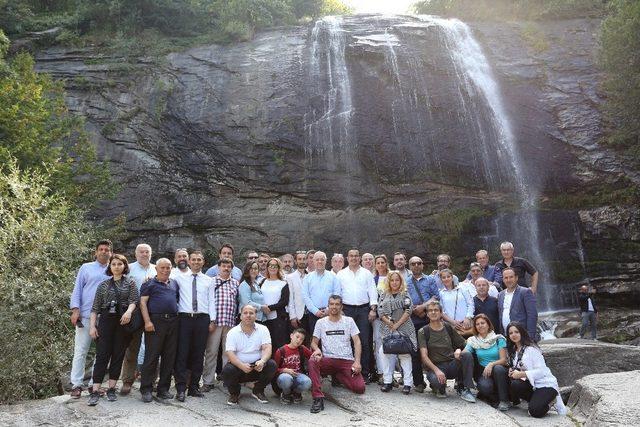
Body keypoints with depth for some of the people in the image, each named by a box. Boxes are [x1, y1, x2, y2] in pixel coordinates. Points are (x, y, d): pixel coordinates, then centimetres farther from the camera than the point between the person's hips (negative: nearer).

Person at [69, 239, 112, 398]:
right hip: (86, 315, -2)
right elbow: (77, 289, 4)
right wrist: (75, 309, -7)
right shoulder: (86, 268, 8)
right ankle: (76, 384, 6)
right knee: (80, 351, -1)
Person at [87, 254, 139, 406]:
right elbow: (95, 308, 10)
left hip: (123, 322, 0)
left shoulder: (130, 283, 9)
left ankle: (111, 388, 11)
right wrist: (92, 326, 0)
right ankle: (95, 391, -5)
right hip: (106, 321, 0)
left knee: (118, 356, 2)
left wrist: (129, 311, -23)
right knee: (102, 355, -5)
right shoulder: (103, 285, 12)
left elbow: (134, 301, -3)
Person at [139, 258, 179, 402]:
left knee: (169, 357, 7)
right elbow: (143, 302, -4)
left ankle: (163, 388, 15)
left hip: (173, 322, 5)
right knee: (151, 356, -4)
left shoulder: (174, 284, 19)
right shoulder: (149, 284, 4)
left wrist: (178, 318, 13)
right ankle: (146, 389, 3)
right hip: (155, 321, -5)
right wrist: (147, 321, -14)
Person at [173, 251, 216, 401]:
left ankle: (194, 387, 16)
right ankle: (181, 388, 2)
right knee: (182, 353, -4)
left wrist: (212, 321, 3)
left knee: (198, 354, 6)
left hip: (202, 319, 1)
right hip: (184, 318, -1)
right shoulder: (180, 278, 9)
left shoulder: (209, 280, 10)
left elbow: (211, 301, 8)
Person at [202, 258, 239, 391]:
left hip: (231, 323, 3)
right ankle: (208, 381, 8)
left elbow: (238, 302, 15)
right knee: (211, 352, 0)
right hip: (215, 321, -3)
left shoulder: (236, 283, 14)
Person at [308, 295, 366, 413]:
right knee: (312, 362, -33)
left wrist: (357, 361, -9)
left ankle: (338, 376, 17)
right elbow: (314, 342, 10)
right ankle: (318, 398, -29)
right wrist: (317, 349, -15)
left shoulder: (349, 321, 9)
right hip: (328, 359, -1)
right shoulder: (321, 322, 9)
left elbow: (357, 342, 4)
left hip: (347, 360, 1)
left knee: (360, 388, -17)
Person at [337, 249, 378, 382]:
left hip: (364, 309, 0)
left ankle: (364, 372, 4)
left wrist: (373, 309, -2)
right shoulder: (341, 274, 10)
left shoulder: (367, 273, 10)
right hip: (347, 310, 0)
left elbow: (372, 291, 7)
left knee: (365, 341, -2)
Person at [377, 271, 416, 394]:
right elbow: (380, 312, 5)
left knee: (404, 353, -8)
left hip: (403, 328, -2)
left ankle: (408, 383, -5)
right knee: (387, 353, -4)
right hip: (387, 329, 2)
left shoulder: (405, 295, 6)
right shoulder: (384, 295, 12)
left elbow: (408, 311, -4)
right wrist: (388, 323, -10)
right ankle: (388, 381, 5)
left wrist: (397, 324, -9)